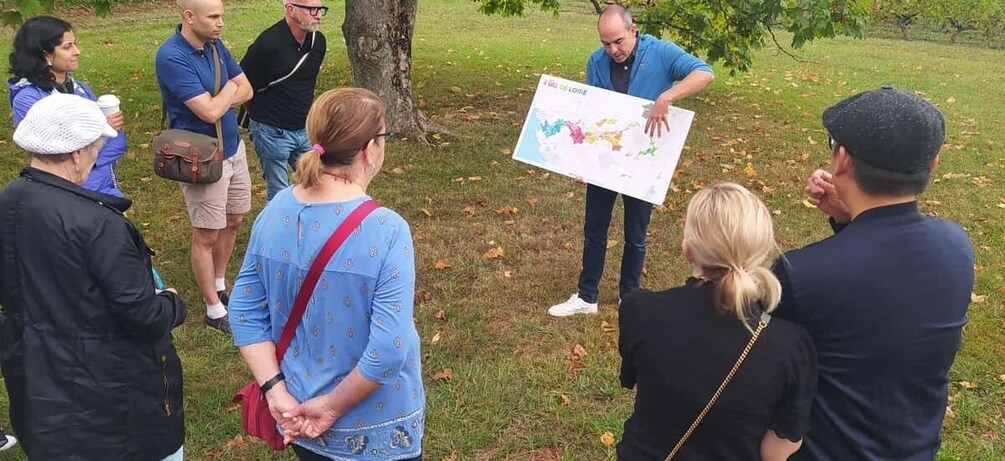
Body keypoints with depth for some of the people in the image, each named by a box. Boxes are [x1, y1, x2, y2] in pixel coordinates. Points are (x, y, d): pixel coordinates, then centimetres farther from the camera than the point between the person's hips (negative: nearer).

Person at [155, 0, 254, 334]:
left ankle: (219, 288, 37)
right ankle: (214, 311, 16)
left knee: (233, 221, 18)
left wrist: (215, 100, -15)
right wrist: (228, 89, -8)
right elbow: (210, 112, -28)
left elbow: (246, 91, 4)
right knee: (207, 234, 3)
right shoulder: (171, 57, -23)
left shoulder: (215, 46, 1)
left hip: (233, 148, 8)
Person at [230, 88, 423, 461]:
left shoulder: (276, 211, -8)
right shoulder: (386, 230, -26)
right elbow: (388, 352, -27)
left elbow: (244, 311, -3)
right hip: (374, 428, -5)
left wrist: (276, 391, -5)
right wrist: (333, 407, -15)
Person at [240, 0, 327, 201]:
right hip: (272, 132, -6)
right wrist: (260, 112, 5)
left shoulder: (318, 41, -1)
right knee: (279, 194, 6)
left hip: (305, 129, 6)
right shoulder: (268, 44, -22)